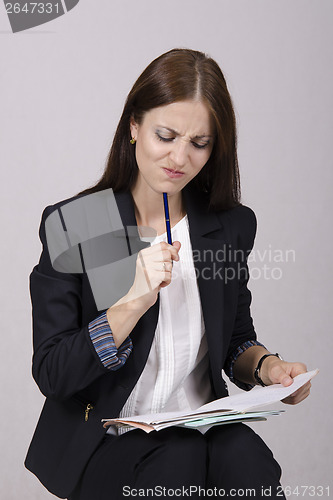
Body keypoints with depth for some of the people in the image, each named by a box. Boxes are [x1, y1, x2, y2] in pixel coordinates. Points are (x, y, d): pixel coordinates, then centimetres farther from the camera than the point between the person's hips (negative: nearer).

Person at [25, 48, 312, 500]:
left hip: (204, 427, 3)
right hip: (101, 440, -3)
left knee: (249, 461, -28)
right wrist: (135, 301, -25)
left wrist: (266, 366, -9)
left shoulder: (233, 225, 3)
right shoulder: (70, 224, -9)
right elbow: (51, 374, -13)